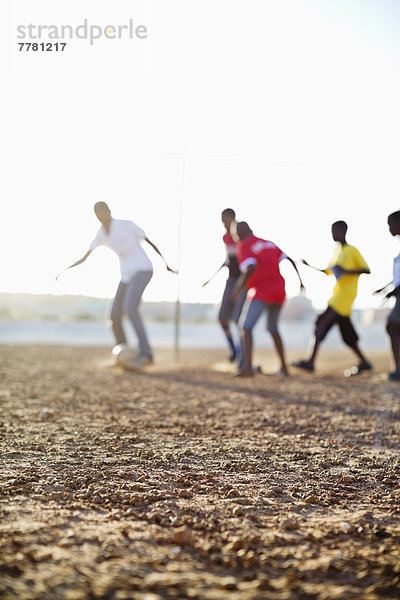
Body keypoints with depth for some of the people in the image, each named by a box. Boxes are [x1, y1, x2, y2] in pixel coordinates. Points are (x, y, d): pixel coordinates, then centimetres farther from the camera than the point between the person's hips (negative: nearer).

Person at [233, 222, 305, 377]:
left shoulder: (243, 247, -3)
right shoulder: (269, 243, 18)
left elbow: (251, 267, -21)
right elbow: (289, 260, 15)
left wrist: (240, 286, -12)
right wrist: (299, 281, 21)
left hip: (263, 291, -7)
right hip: (279, 291, 7)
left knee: (247, 328, -11)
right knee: (273, 328, 23)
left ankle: (247, 366, -30)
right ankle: (284, 367, 27)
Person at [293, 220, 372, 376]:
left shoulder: (352, 251, -7)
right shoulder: (337, 251, 18)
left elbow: (367, 269, -9)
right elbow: (328, 271, 24)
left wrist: (347, 271, -21)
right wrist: (310, 266, 14)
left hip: (346, 294, -8)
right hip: (337, 296, 9)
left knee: (322, 324, -16)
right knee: (347, 335, 11)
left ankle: (311, 362, -18)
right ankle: (364, 363, 22)